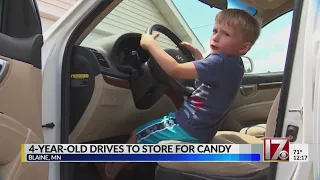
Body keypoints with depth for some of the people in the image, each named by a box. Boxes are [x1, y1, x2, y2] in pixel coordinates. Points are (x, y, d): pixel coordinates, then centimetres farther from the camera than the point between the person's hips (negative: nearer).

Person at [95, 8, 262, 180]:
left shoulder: (222, 62, -28)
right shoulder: (231, 64, 2)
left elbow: (175, 70, -33)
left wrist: (150, 44, -22)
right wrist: (197, 55, 18)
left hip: (189, 129, -10)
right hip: (195, 124, 10)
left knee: (138, 136, 8)